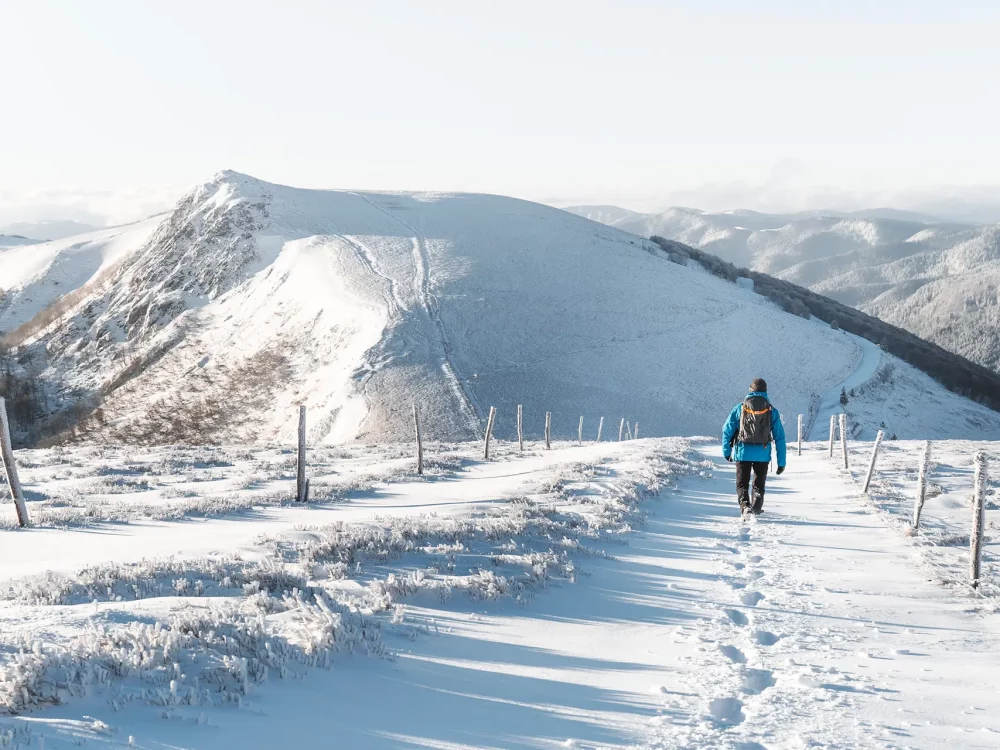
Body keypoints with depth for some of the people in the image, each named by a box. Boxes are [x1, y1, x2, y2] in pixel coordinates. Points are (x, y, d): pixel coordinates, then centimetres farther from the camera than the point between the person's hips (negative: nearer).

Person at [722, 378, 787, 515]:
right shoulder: (772, 411, 3)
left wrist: (727, 451, 17)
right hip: (763, 454, 1)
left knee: (742, 484, 7)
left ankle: (745, 506, -17)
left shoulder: (739, 408, 2)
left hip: (742, 453, -1)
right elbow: (780, 437, 2)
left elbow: (727, 430, 4)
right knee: (759, 484, 18)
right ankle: (757, 508, 4)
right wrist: (781, 462, 6)